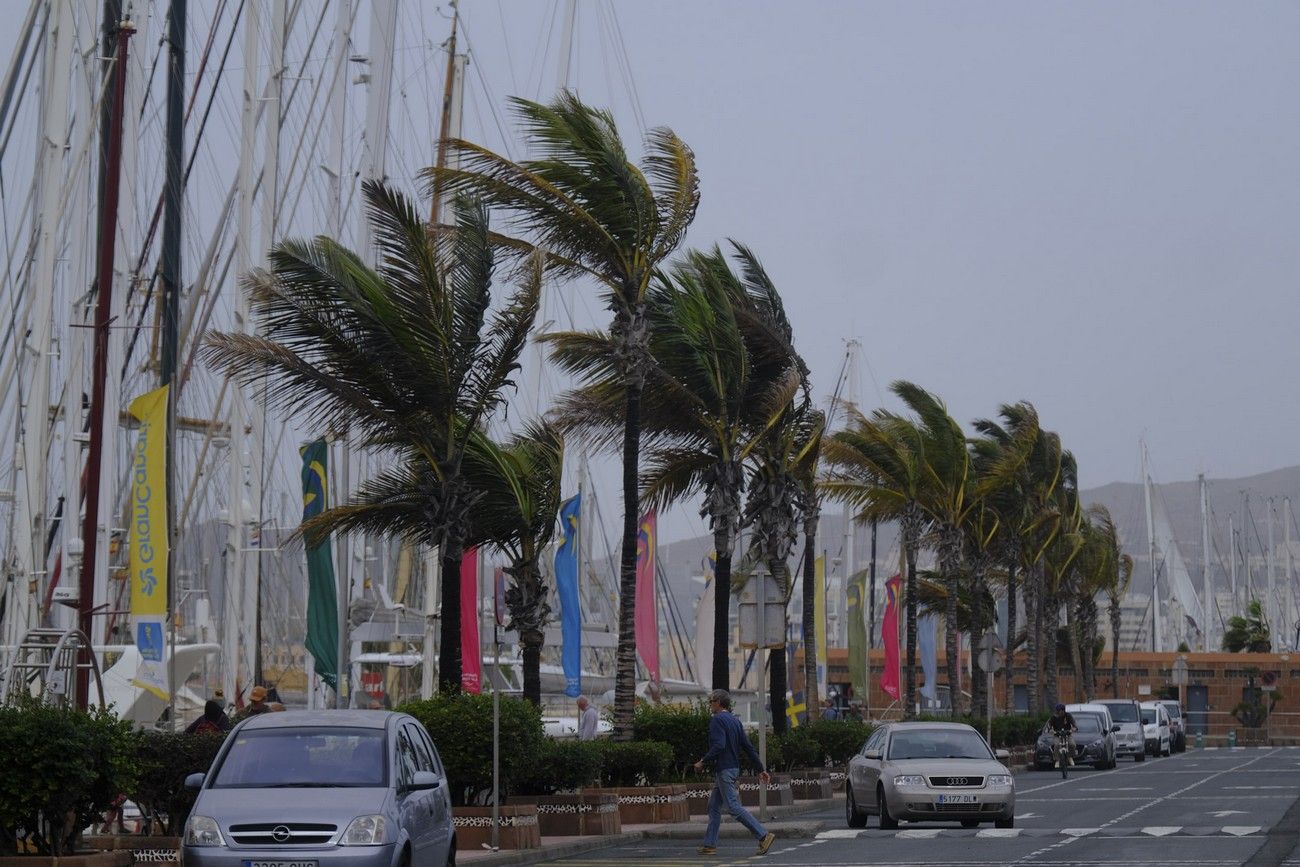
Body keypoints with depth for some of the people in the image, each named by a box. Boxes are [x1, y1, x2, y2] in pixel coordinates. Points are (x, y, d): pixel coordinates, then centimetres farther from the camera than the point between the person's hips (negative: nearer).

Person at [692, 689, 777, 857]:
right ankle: (710, 845, 13)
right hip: (734, 768, 10)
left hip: (724, 769, -10)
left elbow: (719, 746, -24)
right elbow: (749, 747, 14)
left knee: (734, 807, -10)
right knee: (714, 807, 13)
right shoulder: (735, 721, 16)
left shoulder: (717, 720, -11)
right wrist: (761, 769, 13)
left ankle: (764, 835, -15)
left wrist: (703, 761, -15)